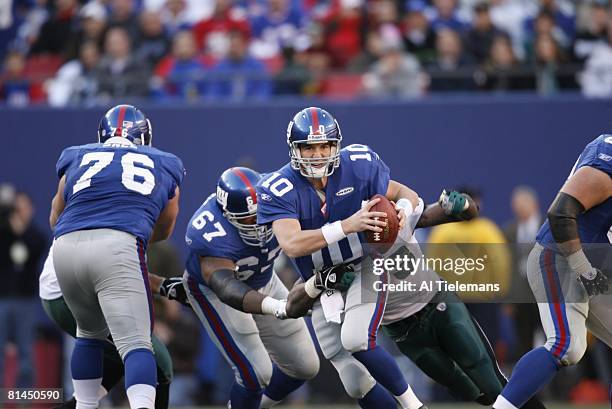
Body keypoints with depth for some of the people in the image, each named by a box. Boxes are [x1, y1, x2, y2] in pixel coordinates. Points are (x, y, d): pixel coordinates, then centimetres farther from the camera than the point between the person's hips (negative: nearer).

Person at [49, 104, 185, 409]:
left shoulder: (77, 158, 27)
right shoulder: (165, 166, 27)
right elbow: (163, 231, 41)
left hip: (67, 247, 3)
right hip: (117, 247, -3)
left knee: (90, 333, 26)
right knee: (135, 343, -9)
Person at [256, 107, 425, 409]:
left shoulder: (358, 166, -12)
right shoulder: (280, 189, -17)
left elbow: (406, 195, 1)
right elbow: (291, 245, -33)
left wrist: (403, 208, -24)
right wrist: (347, 226, -45)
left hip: (364, 270, -1)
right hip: (322, 289, 1)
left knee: (355, 339, -29)